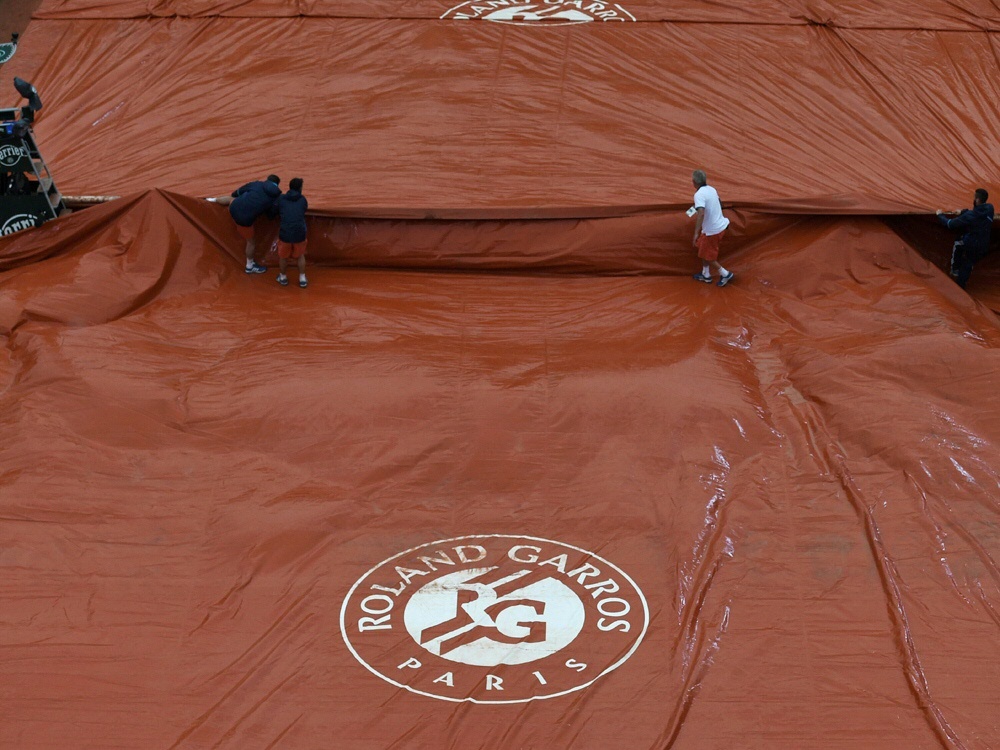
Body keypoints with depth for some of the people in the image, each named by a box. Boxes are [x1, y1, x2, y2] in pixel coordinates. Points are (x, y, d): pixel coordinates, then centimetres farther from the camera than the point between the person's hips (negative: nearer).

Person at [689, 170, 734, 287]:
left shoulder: (699, 195, -24)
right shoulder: (711, 189, 2)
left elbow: (701, 213, -37)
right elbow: (719, 204, 20)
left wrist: (696, 233, -40)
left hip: (711, 231, -9)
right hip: (721, 224, 9)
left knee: (706, 255, 9)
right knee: (703, 249, 23)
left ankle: (725, 274, 17)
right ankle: (705, 275, 33)